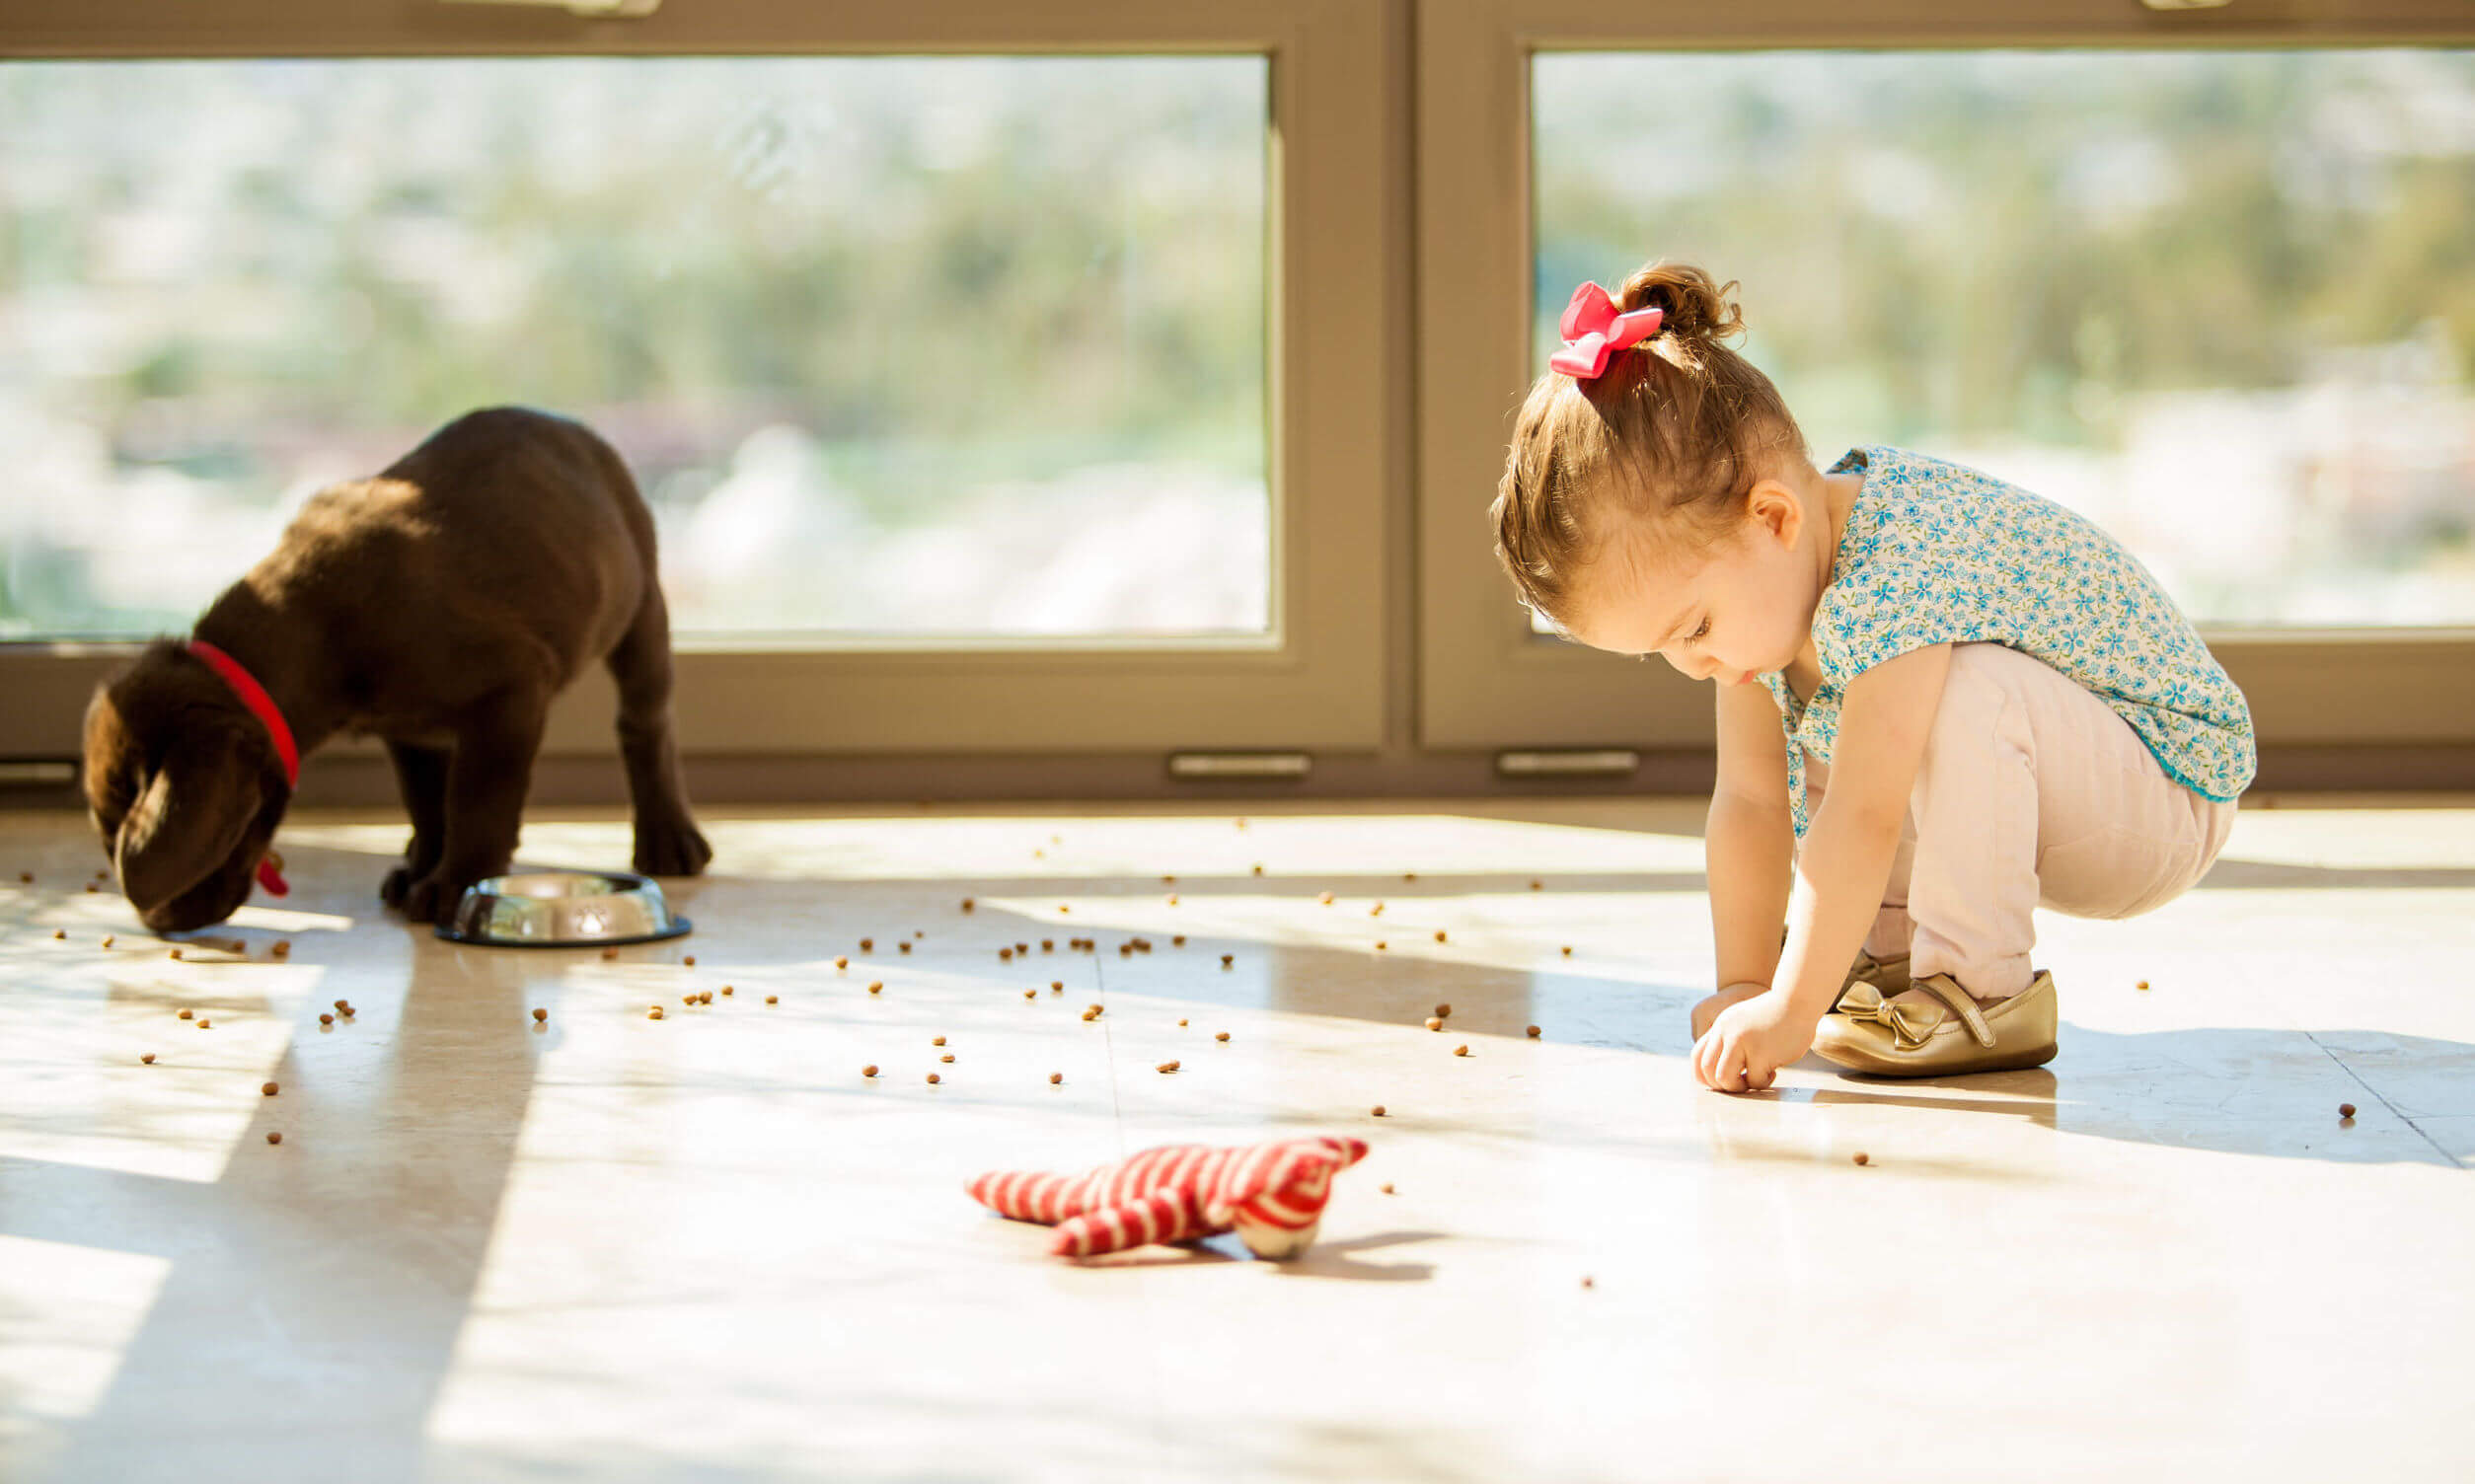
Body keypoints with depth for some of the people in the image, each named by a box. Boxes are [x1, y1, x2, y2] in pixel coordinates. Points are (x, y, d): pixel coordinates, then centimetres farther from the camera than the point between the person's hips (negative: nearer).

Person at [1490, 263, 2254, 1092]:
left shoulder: (1893, 571, -33)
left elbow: (1862, 823, -37)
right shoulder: (1747, 574, -6)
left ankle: (1982, 988, -21)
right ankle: (1895, 952, 4)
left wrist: (1791, 1011, -36)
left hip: (2172, 787, -8)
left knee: (1970, 691, -34)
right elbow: (1749, 803, -5)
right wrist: (1745, 987, -11)